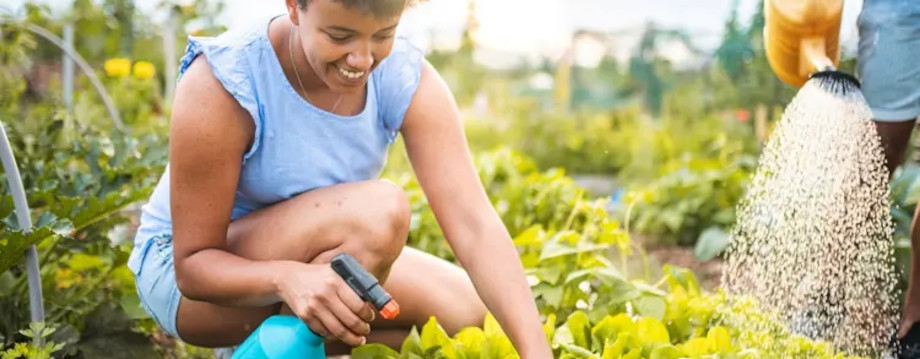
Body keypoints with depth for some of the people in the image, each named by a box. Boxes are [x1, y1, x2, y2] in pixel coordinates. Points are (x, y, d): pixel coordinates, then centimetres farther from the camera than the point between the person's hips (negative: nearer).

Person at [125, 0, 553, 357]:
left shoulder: (407, 80, -19)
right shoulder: (221, 83, -29)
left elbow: (475, 223, -28)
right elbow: (194, 264, -24)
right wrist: (287, 277, -46)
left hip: (305, 259, 6)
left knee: (472, 310, -10)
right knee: (378, 213, -32)